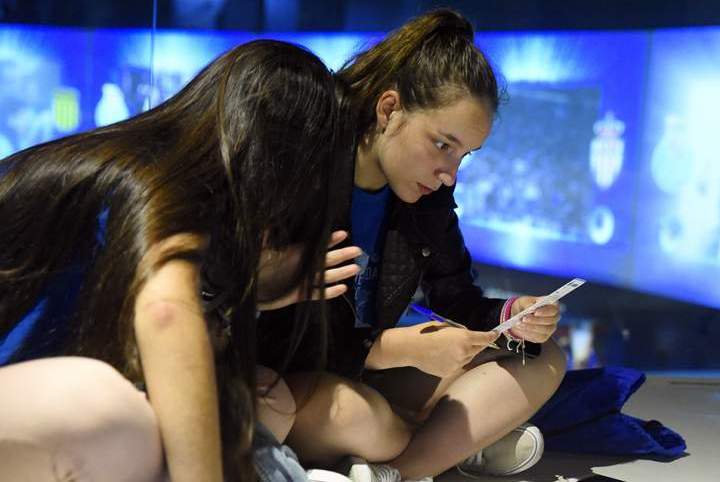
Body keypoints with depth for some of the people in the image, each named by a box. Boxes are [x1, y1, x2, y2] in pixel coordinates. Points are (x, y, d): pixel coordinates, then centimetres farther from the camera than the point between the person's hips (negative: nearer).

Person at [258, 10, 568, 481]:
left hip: (364, 380, 8)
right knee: (358, 415, -40)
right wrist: (401, 347, -29)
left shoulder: (428, 193, -2)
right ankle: (454, 442, -8)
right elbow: (264, 341, -24)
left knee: (543, 361, -2)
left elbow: (459, 298, 8)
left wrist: (512, 317, -15)